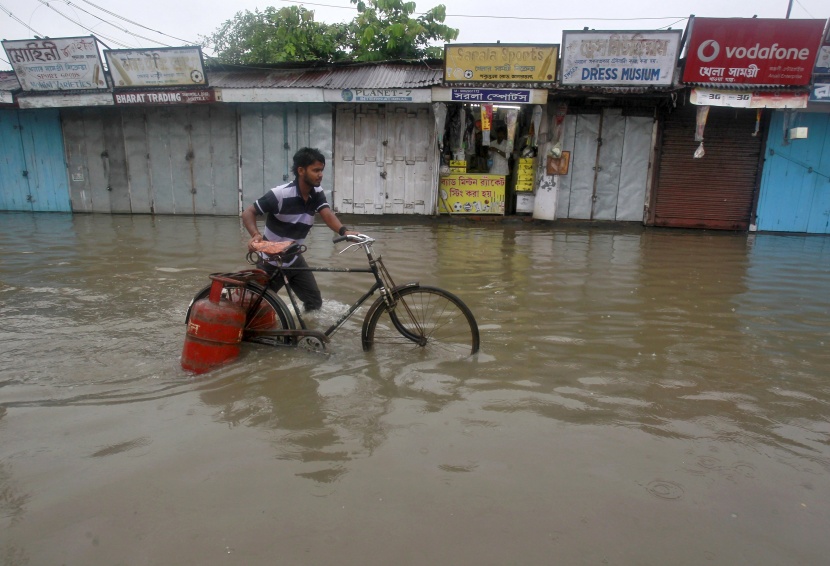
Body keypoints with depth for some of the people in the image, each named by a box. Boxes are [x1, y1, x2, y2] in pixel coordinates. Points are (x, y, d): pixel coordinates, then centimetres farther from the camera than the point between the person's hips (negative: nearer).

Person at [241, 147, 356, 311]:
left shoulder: (318, 194, -7)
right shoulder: (280, 194, -24)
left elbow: (327, 215, -23)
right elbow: (248, 213, -19)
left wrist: (344, 231, -45)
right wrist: (255, 235, -40)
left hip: (294, 259, 5)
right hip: (271, 261, -5)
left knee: (315, 302, 4)